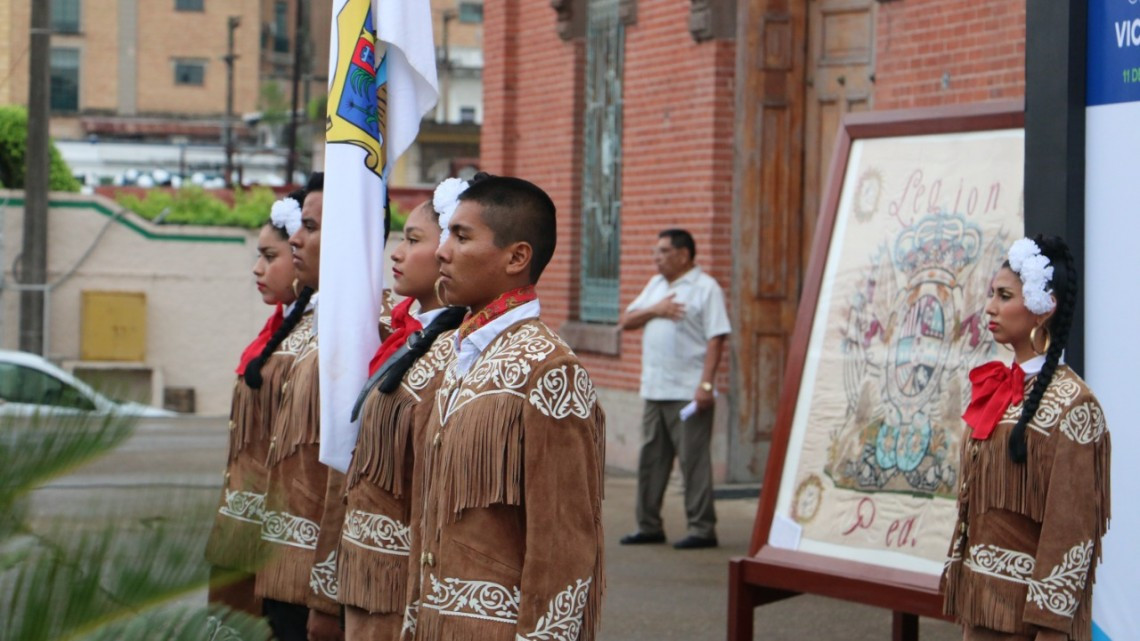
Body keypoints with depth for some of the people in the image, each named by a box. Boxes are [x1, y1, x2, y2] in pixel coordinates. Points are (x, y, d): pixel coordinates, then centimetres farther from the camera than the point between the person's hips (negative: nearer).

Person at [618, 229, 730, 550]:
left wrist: (706, 384, -20)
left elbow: (716, 339, -13)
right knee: (651, 459, 10)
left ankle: (702, 529, -2)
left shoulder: (705, 288, -6)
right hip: (654, 390, 8)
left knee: (694, 461, -6)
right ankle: (649, 526, 18)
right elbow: (626, 321, 13)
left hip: (688, 393, -8)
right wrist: (654, 310, -5)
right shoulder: (655, 285, 17)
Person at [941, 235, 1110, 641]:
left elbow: (1071, 528, -17)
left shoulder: (1070, 403, -14)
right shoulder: (996, 387, 9)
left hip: (1028, 608, -7)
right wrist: (958, 579, 12)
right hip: (983, 600, 7)